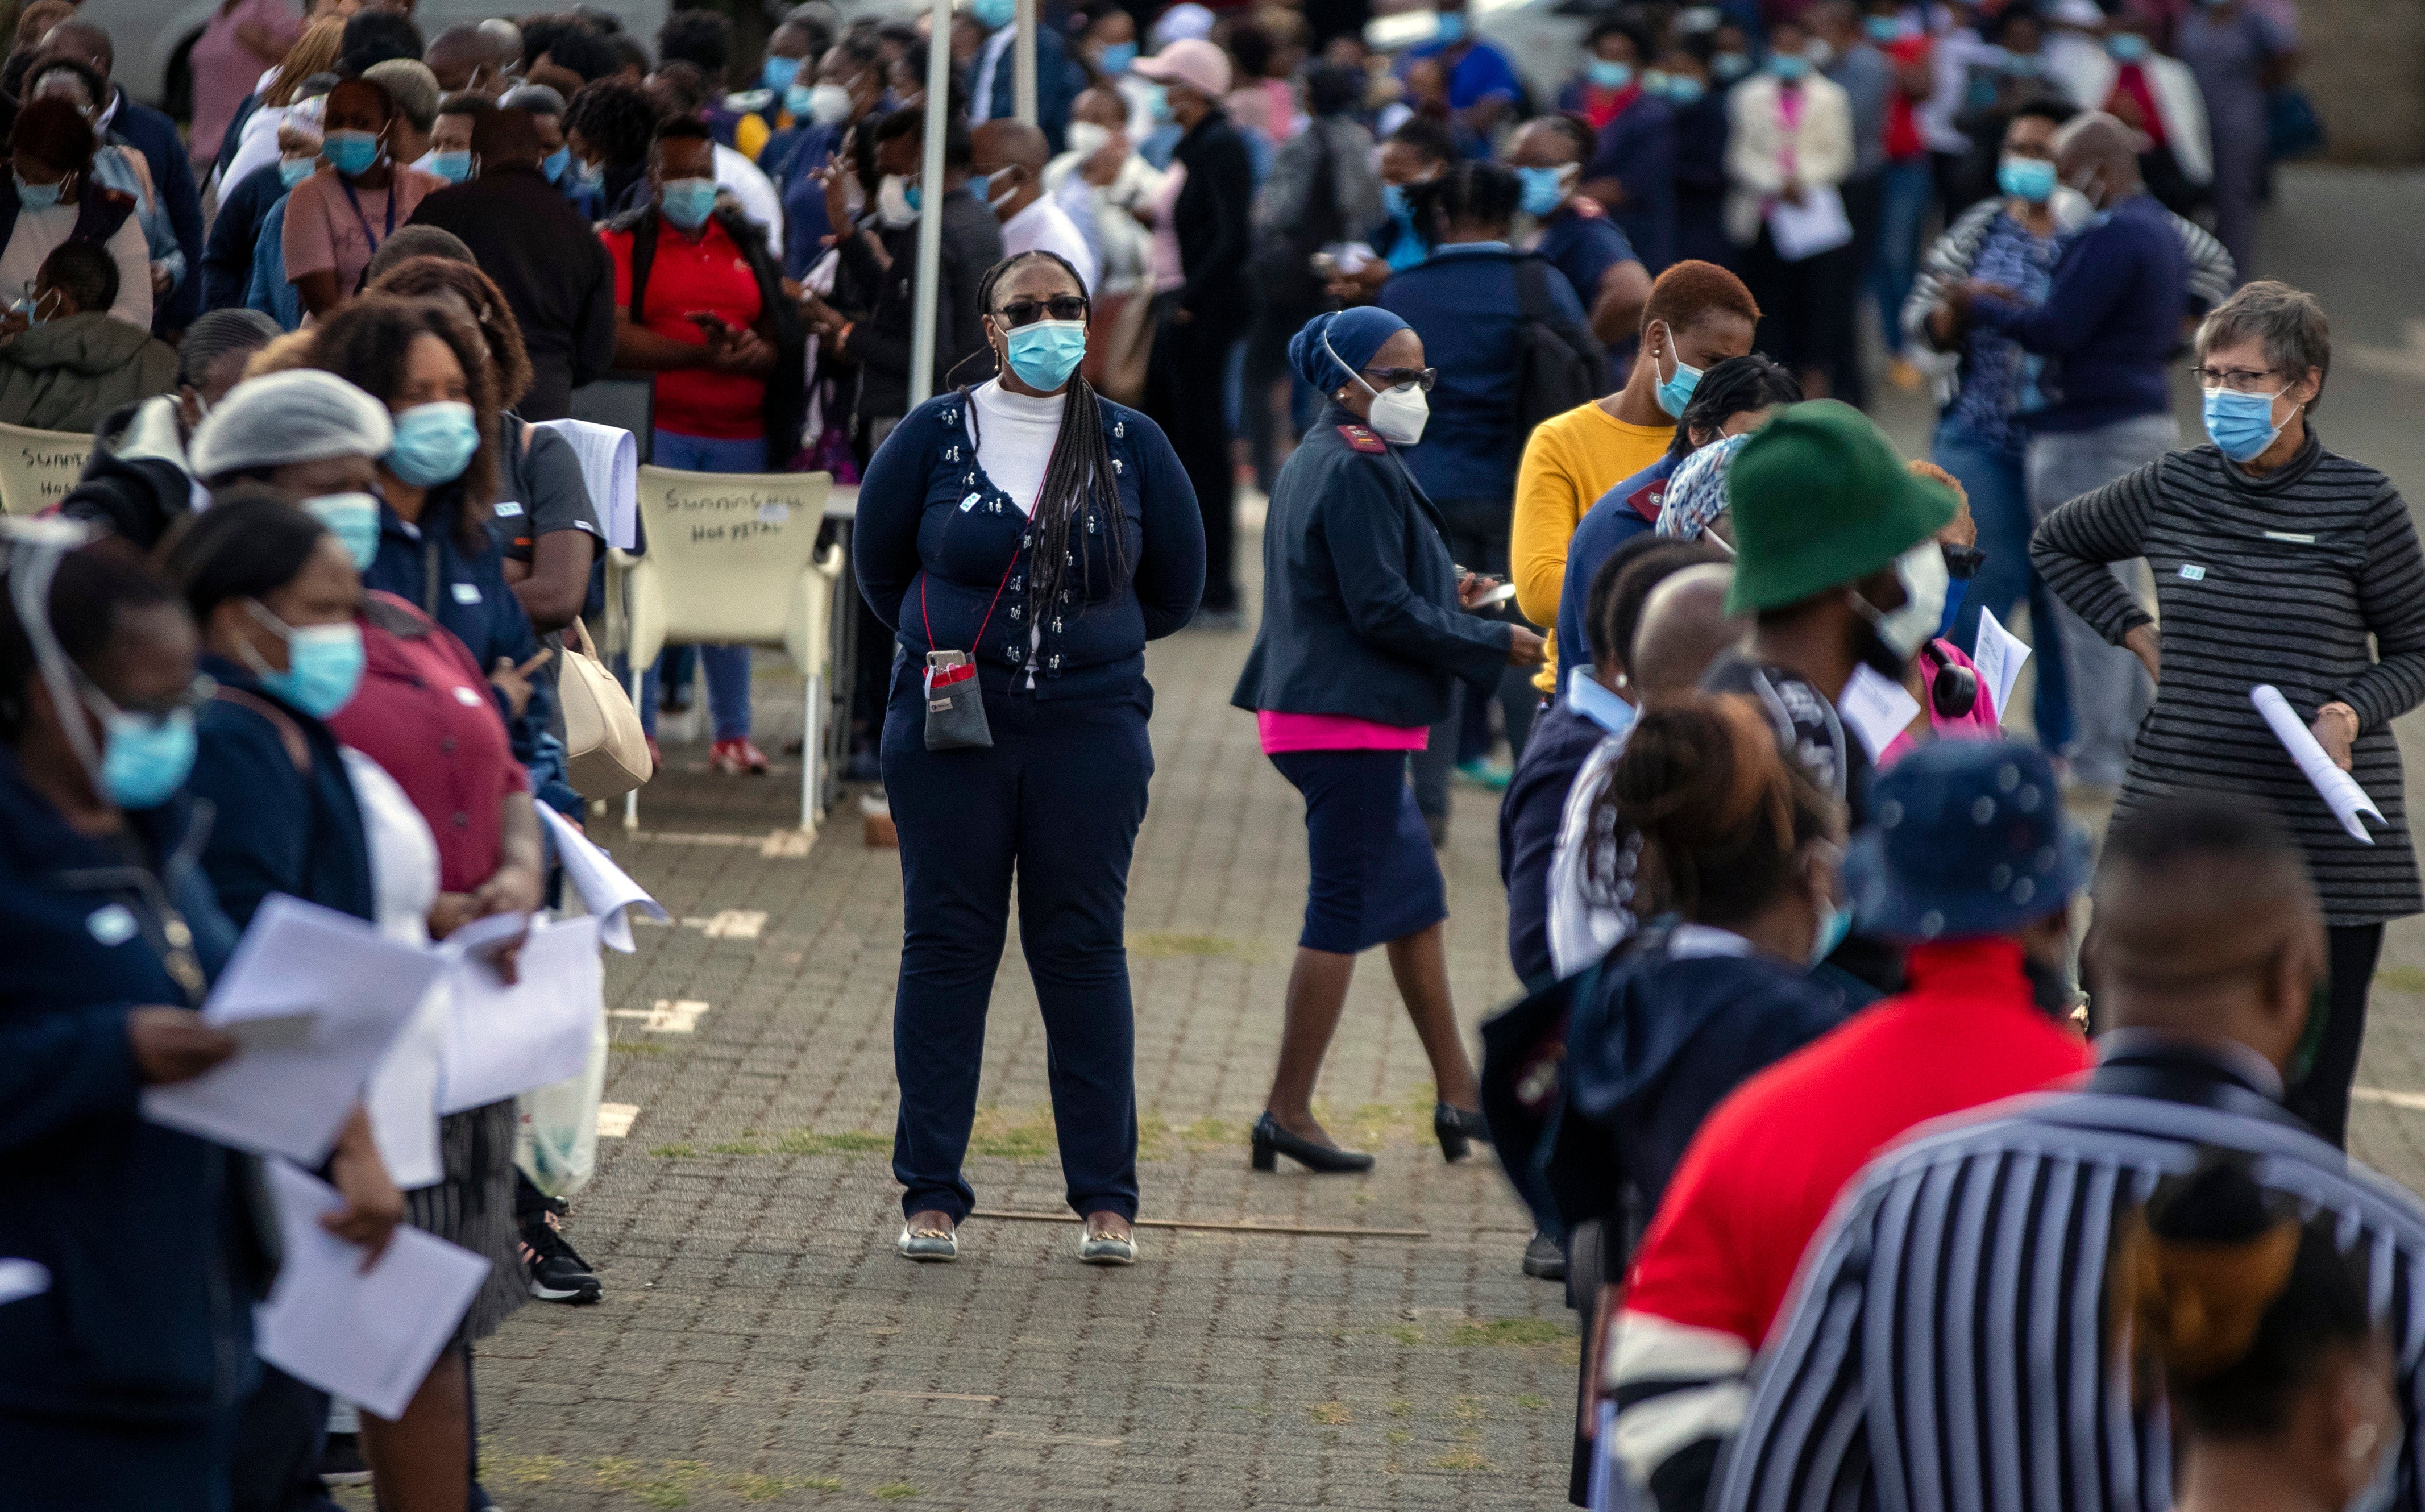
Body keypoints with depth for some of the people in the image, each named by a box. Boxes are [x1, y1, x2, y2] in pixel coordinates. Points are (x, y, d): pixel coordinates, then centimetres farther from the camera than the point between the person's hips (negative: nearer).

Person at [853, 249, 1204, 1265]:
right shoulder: (933, 437, 2)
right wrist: (949, 648, 9)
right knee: (946, 947, 2)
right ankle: (932, 1195, 7)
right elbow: (879, 564, 13)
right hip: (950, 733, 0)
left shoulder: (1133, 446, 4)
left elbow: (1174, 589, 15)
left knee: (1085, 953, 2)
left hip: (1091, 733, 0)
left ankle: (1106, 1198, 7)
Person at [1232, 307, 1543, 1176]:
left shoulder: (1319, 461, 15)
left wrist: (1443, 595, 22)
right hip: (1350, 722, -11)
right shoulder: (1356, 473, -17)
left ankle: (1456, 1096, 23)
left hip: (1325, 714, 11)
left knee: (1416, 899, 17)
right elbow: (1383, 612, -21)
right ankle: (1287, 1112, -1)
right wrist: (1496, 644, -11)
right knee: (1344, 912, -5)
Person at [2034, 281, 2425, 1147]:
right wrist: (2137, 635, 11)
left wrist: (2351, 713, -13)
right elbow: (2055, 546, 24)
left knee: (2308, 1098, -2)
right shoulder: (2170, 491, 5)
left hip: (2324, 838, -3)